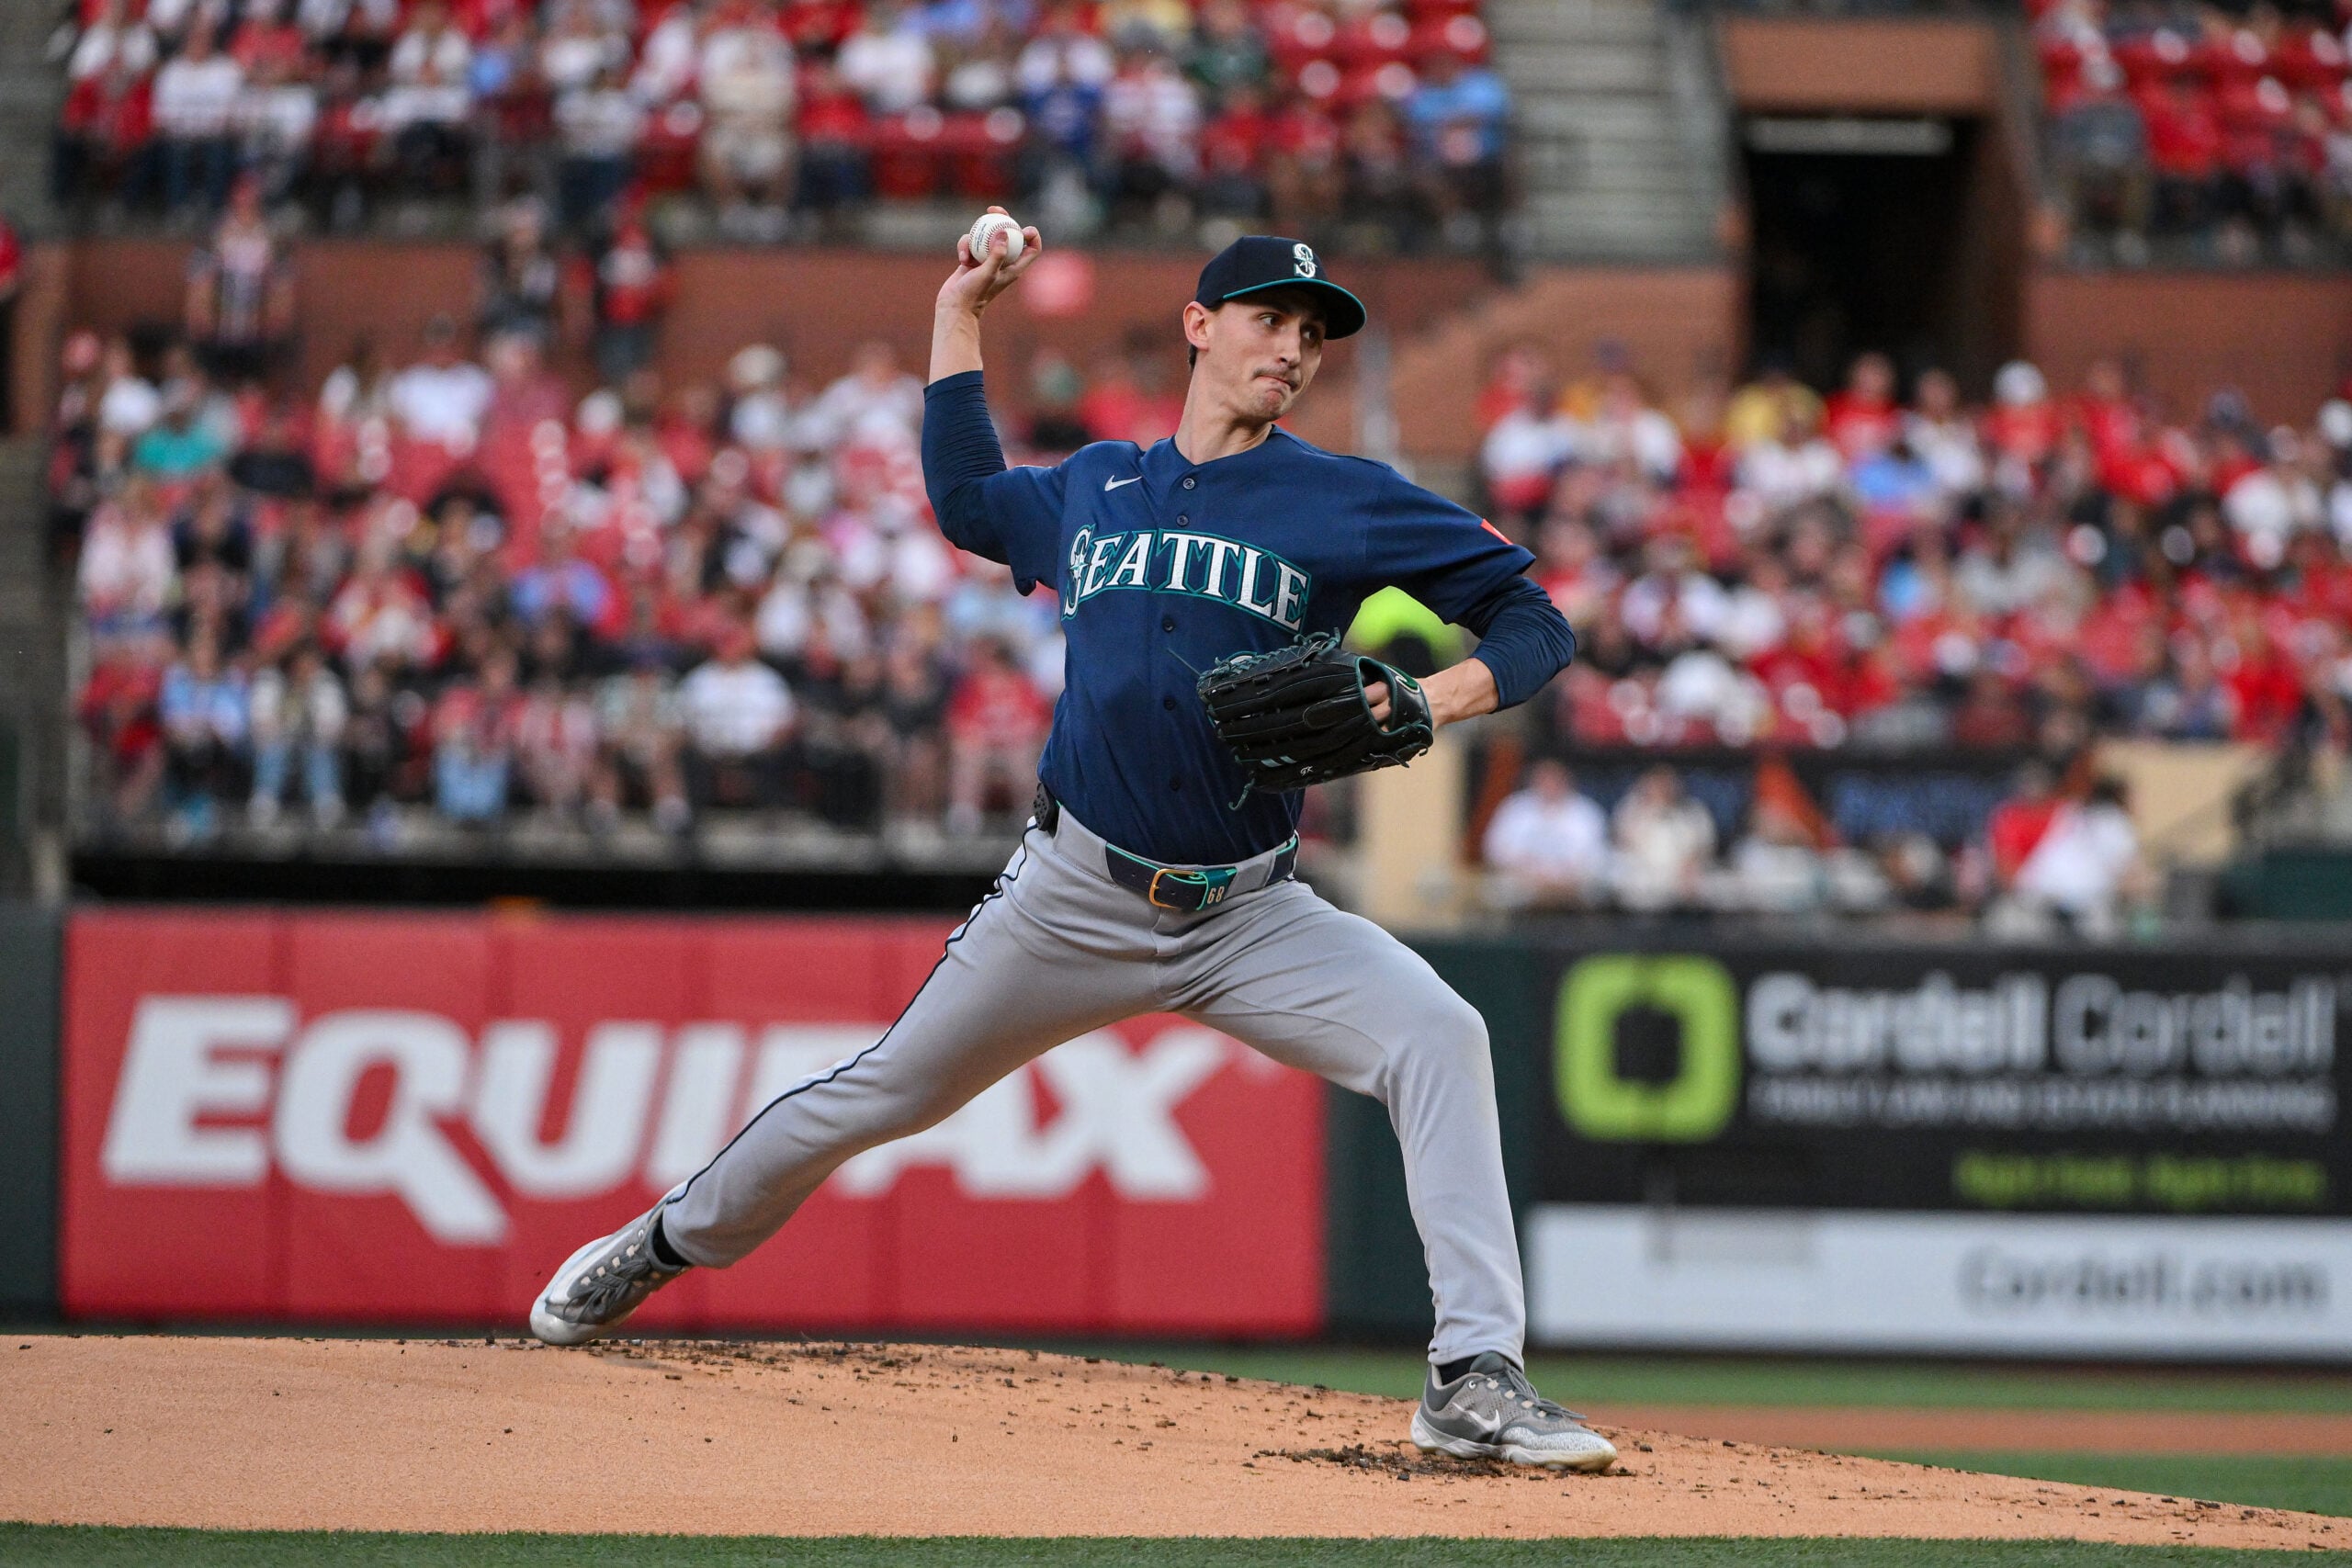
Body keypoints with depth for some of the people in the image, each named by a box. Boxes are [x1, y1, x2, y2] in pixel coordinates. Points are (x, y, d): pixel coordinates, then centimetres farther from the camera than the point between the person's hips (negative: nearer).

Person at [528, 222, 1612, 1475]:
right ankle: (670, 1242, 34)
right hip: (1074, 901, 2)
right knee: (883, 1094, 8)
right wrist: (959, 314, 26)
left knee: (1437, 1037, -25)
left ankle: (1475, 1382, -28)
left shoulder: (1345, 503, -2)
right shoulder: (1096, 488, 9)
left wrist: (1426, 707, -22)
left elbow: (1534, 623, -4)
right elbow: (966, 501, 30)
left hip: (1249, 918, -2)